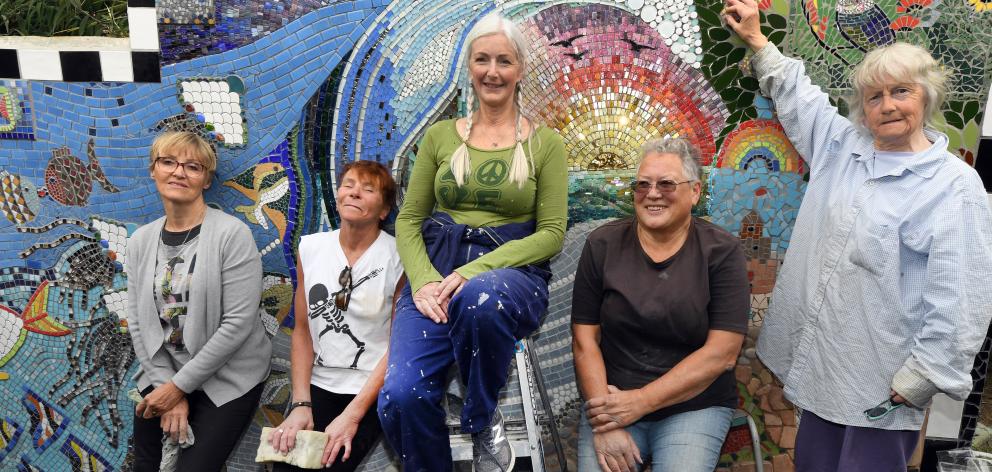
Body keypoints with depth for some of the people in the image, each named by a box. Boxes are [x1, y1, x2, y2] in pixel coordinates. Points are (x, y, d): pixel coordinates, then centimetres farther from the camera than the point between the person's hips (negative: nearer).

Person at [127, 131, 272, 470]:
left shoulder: (232, 234, -17)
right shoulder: (141, 240, 2)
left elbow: (238, 324, -20)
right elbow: (138, 320, 2)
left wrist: (181, 385, -14)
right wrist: (165, 385, -7)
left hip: (227, 379, -5)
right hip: (162, 373, 5)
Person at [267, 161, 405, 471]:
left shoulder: (398, 257, -9)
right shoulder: (310, 248, 4)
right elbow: (302, 330, 6)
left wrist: (352, 415, -14)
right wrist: (300, 403, -5)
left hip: (372, 389, -3)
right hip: (318, 384, 4)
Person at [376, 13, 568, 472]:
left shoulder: (544, 143, 5)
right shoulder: (440, 135, 11)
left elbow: (551, 233, -2)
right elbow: (409, 219, 10)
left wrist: (477, 269, -16)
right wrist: (424, 279, -11)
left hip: (513, 274, -1)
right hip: (436, 269, 2)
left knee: (479, 298, -40)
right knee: (399, 396, -24)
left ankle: (484, 421, -9)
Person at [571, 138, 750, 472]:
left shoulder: (722, 252, -5)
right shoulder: (602, 245, -1)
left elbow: (721, 353, -10)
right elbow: (584, 339, -2)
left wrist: (640, 401, -16)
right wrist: (604, 424, -13)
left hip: (695, 406, -1)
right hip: (611, 403, 1)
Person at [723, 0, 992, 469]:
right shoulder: (841, 147, 6)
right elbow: (798, 96, 22)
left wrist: (916, 381, -16)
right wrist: (756, 39, 23)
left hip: (882, 383, -5)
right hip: (821, 365, 6)